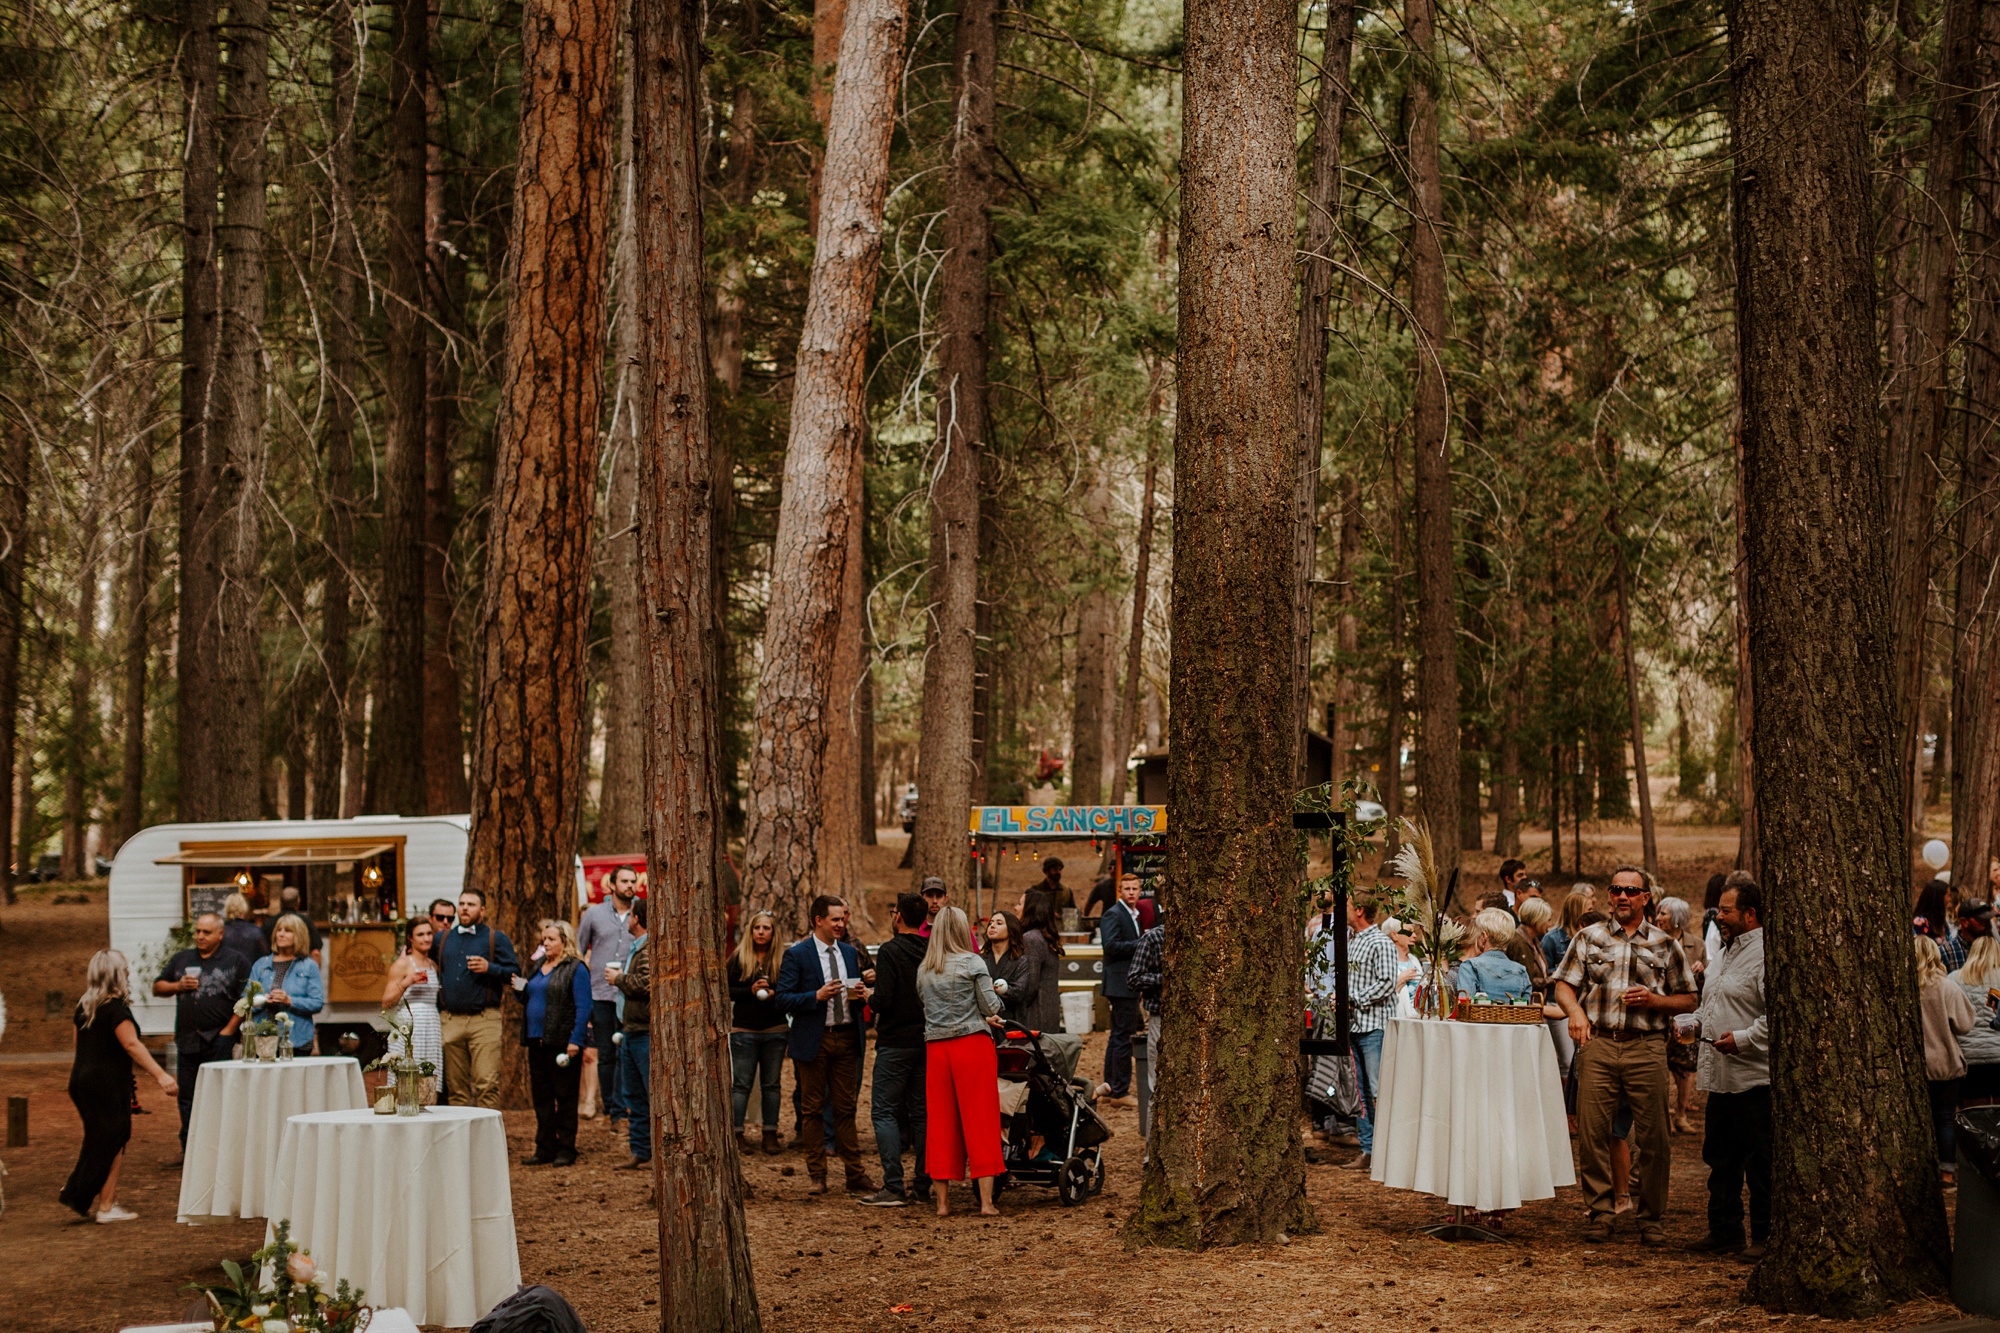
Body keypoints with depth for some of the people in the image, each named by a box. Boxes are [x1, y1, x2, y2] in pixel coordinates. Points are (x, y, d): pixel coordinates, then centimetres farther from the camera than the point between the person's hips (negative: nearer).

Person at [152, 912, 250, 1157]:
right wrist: (178, 986, -1)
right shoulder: (181, 959, 15)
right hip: (186, 1040, 5)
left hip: (219, 1042, -5)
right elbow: (157, 987, 19)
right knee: (187, 1097, 10)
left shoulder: (236, 961, 0)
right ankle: (188, 1150, 18)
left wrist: (229, 1029, -11)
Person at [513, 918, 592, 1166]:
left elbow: (583, 1008, -11)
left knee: (565, 1097, -1)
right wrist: (520, 990, 4)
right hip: (537, 1042, 8)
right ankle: (544, 1148, 15)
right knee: (541, 1096, 9)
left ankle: (566, 1150, 4)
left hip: (562, 1043, -7)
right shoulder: (538, 968, 17)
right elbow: (528, 1000, 26)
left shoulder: (576, 969, -6)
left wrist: (575, 1041, -18)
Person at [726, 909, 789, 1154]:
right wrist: (750, 991, -14)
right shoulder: (738, 958, 2)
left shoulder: (782, 959, 4)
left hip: (775, 1030, 1)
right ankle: (737, 1133, 3)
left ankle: (770, 1134, 11)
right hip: (744, 1030, -1)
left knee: (771, 1083, 6)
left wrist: (774, 994, -14)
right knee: (741, 1083, -1)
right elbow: (726, 989, 0)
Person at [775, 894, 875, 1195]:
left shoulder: (850, 952, 12)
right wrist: (818, 996, -20)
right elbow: (783, 999, -9)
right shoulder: (796, 954, -4)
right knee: (812, 1109, 3)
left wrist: (861, 993, -2)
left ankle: (855, 1175, 7)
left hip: (846, 1038, 4)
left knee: (846, 1108, 5)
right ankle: (817, 1176, 11)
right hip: (813, 1041, -4)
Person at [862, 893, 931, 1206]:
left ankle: (893, 1187, -10)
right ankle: (924, 1183, 12)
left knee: (883, 1111, -2)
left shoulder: (889, 952, -13)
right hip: (927, 1041, 6)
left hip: (896, 1043, -6)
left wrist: (869, 998, 1)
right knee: (921, 1112, 12)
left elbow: (883, 1000, -19)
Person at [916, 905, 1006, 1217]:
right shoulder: (972, 963, -4)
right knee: (980, 1120, 0)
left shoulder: (923, 970, 10)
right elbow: (991, 1006, -6)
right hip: (972, 1043, -4)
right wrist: (986, 1013, 19)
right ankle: (986, 1201, -3)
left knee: (941, 1121, 8)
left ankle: (942, 1200, 10)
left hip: (936, 1048, 4)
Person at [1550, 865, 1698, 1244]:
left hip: (1647, 1046, 0)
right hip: (1597, 1044, 1)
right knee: (1592, 1133, -2)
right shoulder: (1589, 938, 12)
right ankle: (1601, 1213, 8)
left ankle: (1652, 1218, 11)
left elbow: (1688, 999, 12)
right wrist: (1575, 1011, -12)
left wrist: (1654, 1000, -6)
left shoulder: (1665, 945, 11)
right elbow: (1564, 985, 8)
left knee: (1653, 1137, -1)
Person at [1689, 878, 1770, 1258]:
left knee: (1760, 1162, -1)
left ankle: (1765, 1235, 8)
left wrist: (1743, 1038, -24)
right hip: (1720, 1076, 9)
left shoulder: (1766, 955, -13)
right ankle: (1725, 1230, 22)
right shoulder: (1722, 955, 18)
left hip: (1753, 1077, -9)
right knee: (1720, 1158, 14)